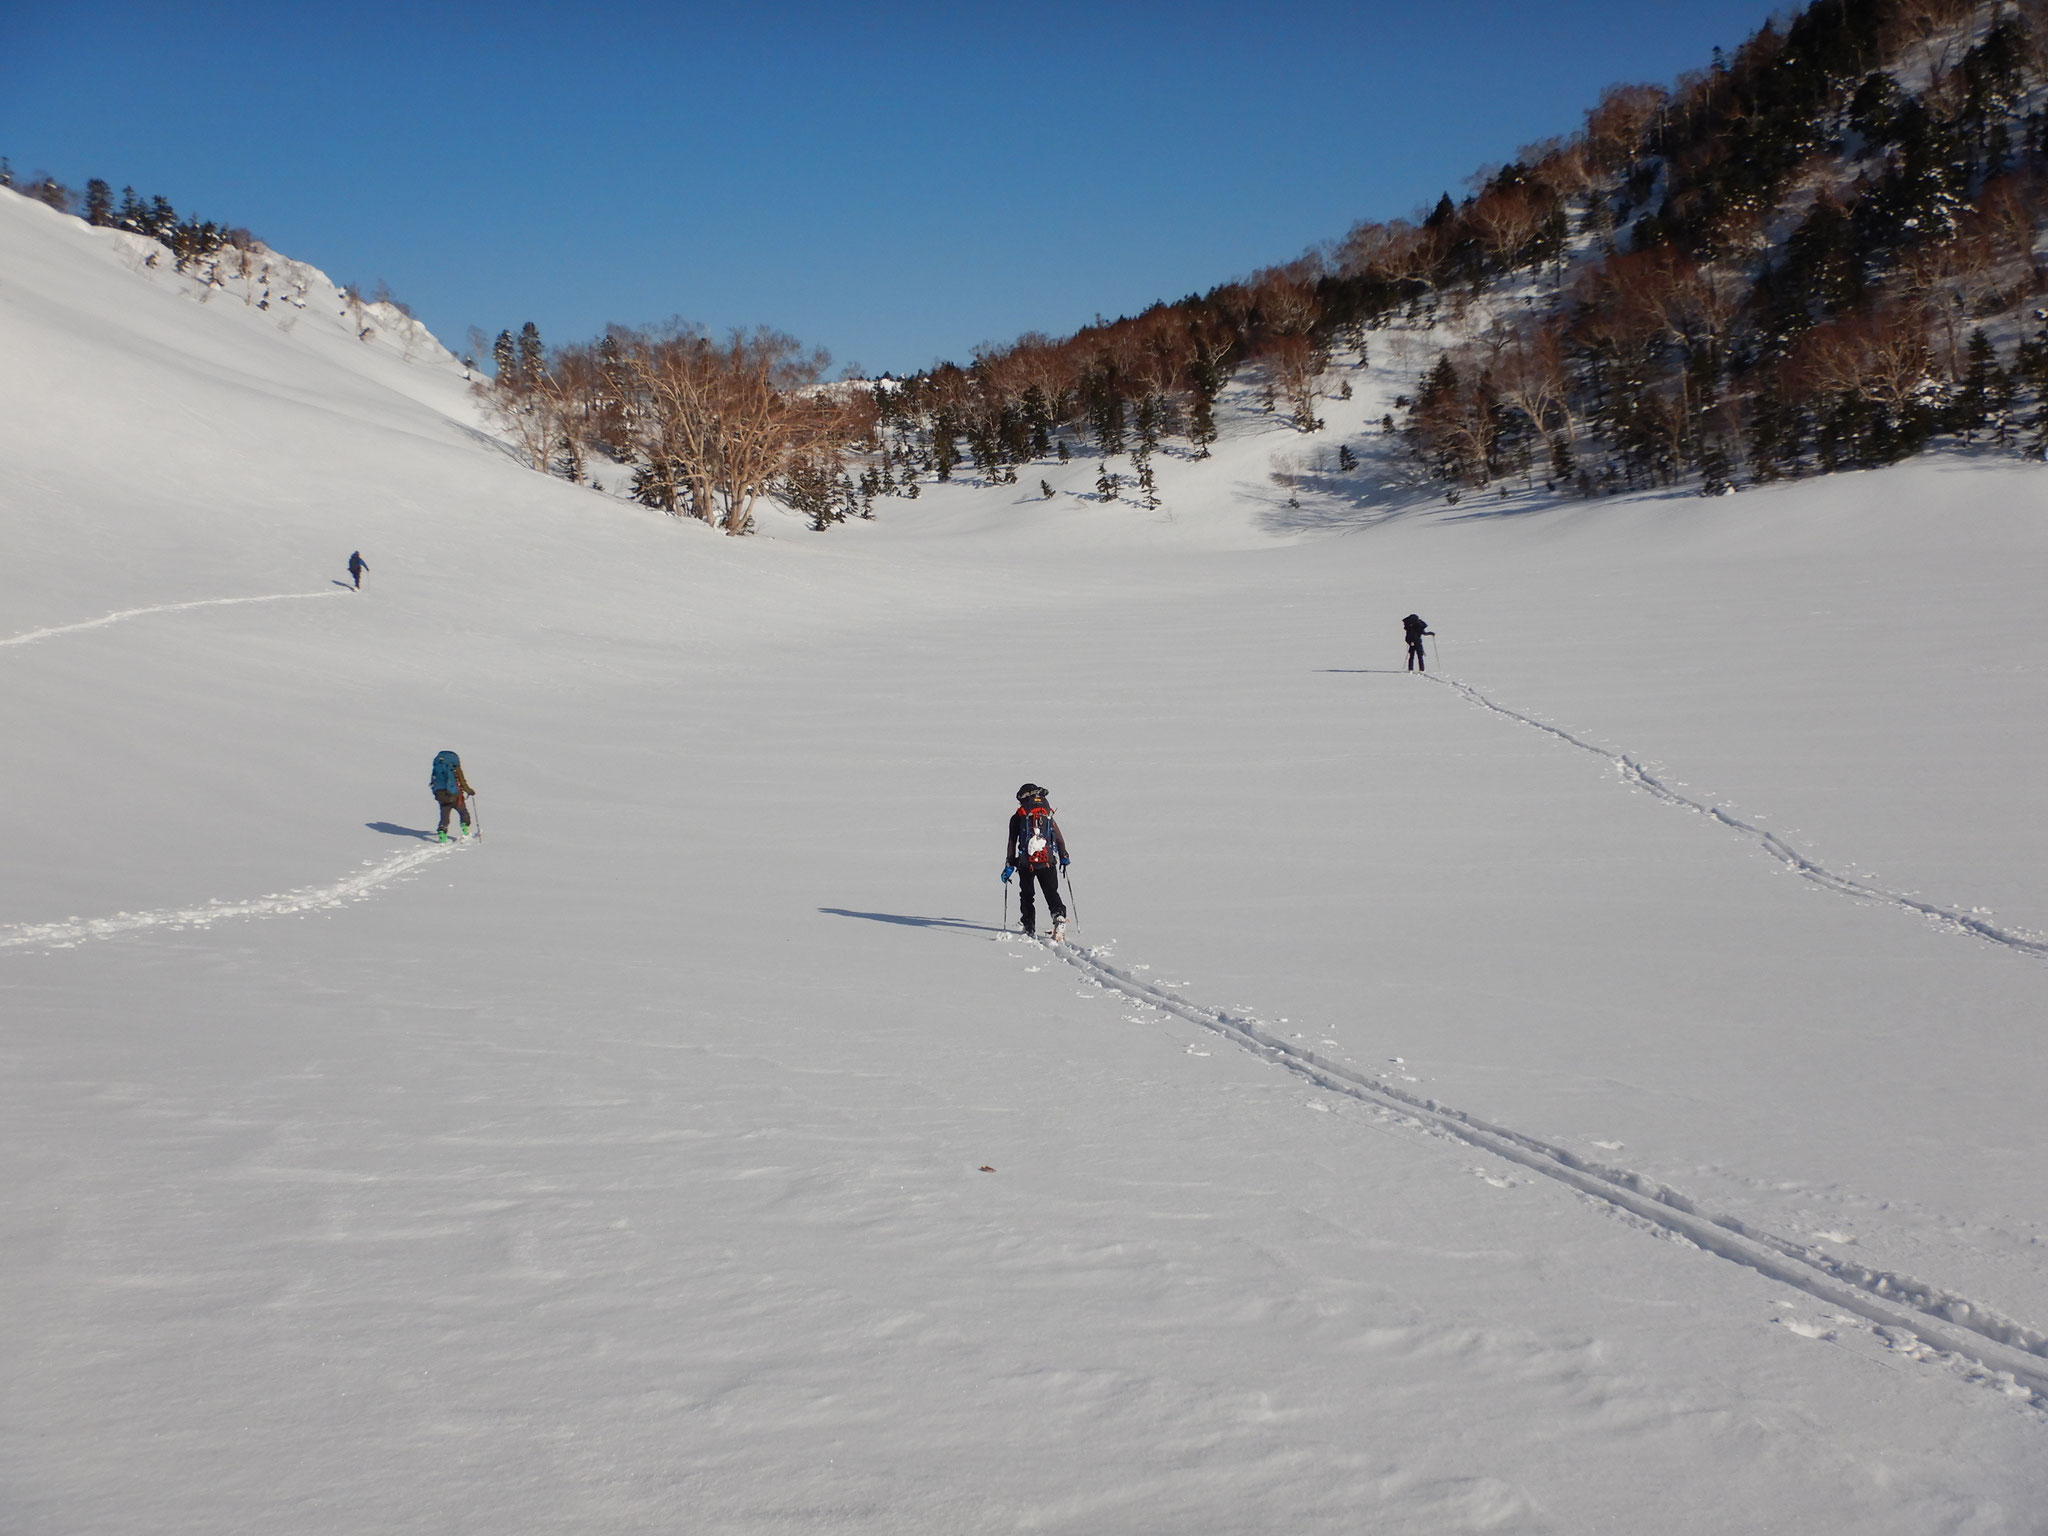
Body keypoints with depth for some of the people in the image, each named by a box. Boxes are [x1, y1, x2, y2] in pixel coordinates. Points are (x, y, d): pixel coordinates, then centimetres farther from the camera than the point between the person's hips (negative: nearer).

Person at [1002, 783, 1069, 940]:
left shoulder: (1017, 818, 2)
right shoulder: (1048, 815, 8)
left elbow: (1011, 843, -1)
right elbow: (1059, 839, 10)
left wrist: (1009, 866, 1)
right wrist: (1063, 857, 23)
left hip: (1026, 864, -1)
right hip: (1048, 863, 1)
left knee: (1026, 895, 15)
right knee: (1052, 893, 8)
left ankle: (1030, 929, 10)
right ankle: (1059, 917, -18)